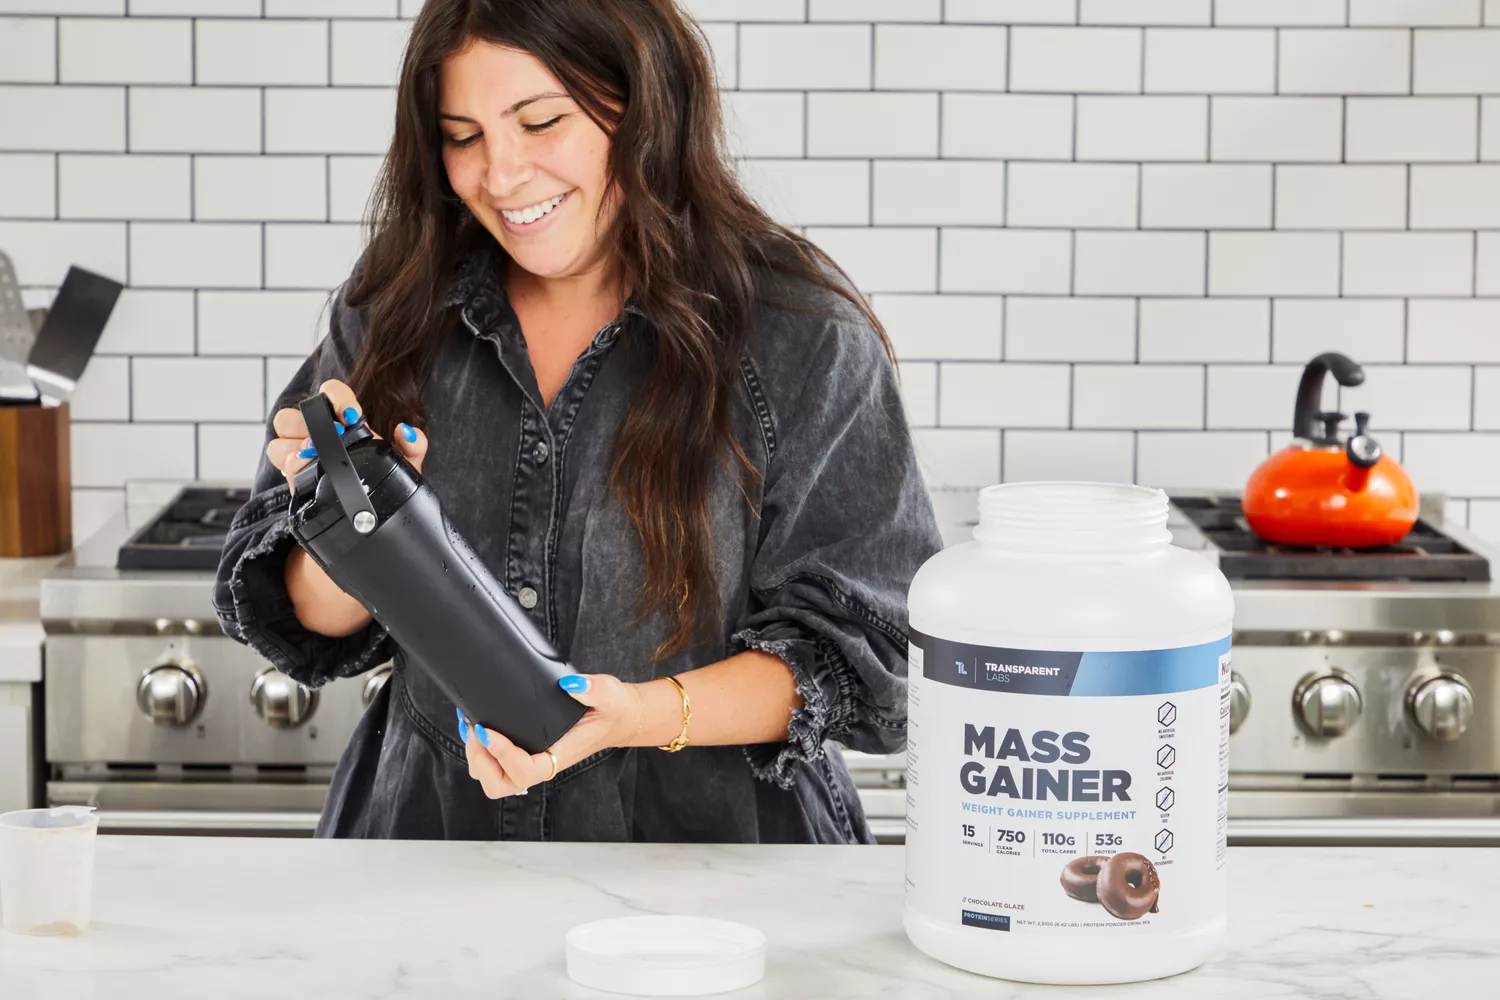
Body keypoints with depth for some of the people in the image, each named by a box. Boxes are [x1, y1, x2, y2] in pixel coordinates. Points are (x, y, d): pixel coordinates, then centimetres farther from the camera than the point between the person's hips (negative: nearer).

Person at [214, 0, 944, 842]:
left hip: (700, 843, -4)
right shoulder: (398, 315, 2)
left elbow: (863, 646, -7)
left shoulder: (804, 336, -7)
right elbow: (320, 629, 7)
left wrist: (646, 715, -23)